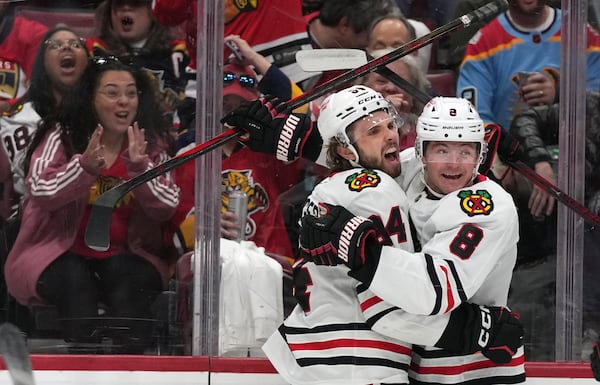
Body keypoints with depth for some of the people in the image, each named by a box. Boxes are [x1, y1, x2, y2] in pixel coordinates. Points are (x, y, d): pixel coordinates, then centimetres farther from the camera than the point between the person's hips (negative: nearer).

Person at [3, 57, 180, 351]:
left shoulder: (153, 144, 7)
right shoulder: (62, 136, 0)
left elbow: (166, 209, -4)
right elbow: (40, 193, -15)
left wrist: (140, 167, -20)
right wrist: (84, 165, -30)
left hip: (124, 255, 2)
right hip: (60, 253, -2)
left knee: (131, 281, -30)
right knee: (74, 281, -33)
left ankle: (132, 357, -22)